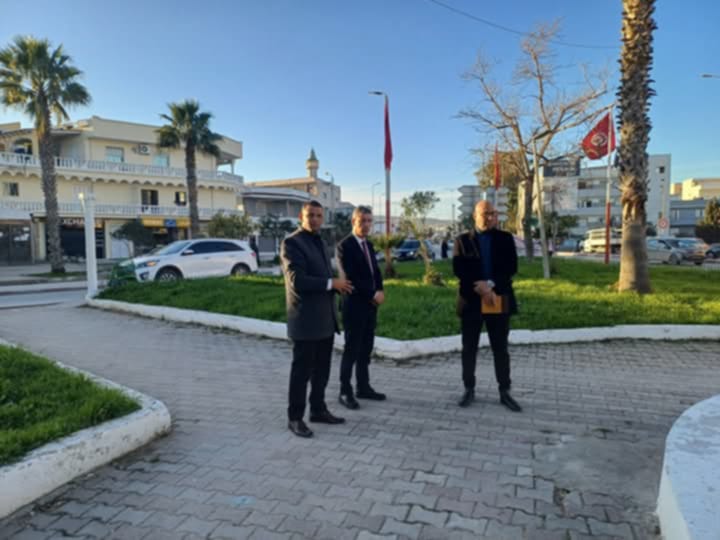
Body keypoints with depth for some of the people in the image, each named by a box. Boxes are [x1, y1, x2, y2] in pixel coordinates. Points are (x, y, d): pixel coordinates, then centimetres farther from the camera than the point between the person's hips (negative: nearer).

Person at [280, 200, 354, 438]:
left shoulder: (320, 242, 16)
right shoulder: (291, 243, -11)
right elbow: (297, 281, -22)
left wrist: (337, 284, 0)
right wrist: (332, 283, -15)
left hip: (325, 318, 8)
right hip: (306, 320, -8)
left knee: (322, 370, 16)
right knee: (302, 371, 2)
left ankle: (318, 410, 29)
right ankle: (295, 418, 14)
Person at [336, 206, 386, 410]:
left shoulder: (369, 244, 14)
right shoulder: (345, 245, -11)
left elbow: (376, 271, 14)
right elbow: (351, 278, -17)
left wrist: (380, 291, -4)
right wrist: (373, 294, -13)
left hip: (370, 304, 7)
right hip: (355, 304, -7)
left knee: (366, 348, 12)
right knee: (352, 349, -1)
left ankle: (363, 387, 21)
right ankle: (345, 391, 8)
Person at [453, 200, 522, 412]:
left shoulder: (506, 238, 6)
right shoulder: (463, 240, 3)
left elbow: (511, 268, -4)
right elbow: (459, 270, -7)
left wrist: (490, 284, -17)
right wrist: (480, 289, -17)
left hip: (499, 300, 1)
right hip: (471, 300, 0)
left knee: (500, 349, 7)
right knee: (469, 349, 6)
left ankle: (505, 392, 17)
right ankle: (469, 390, 19)